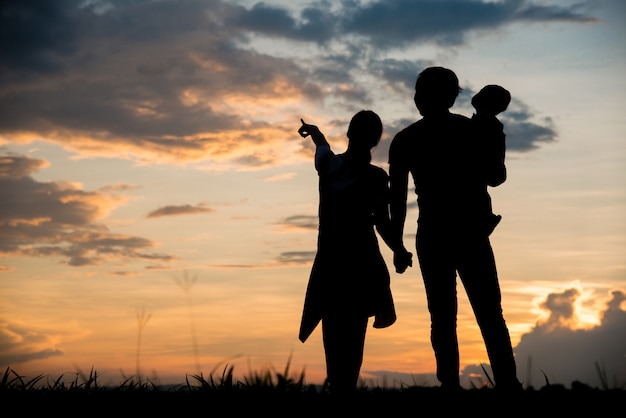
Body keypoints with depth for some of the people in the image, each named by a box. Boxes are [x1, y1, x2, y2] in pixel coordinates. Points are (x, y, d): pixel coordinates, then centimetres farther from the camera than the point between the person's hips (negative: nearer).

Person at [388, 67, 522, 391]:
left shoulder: (404, 140, 3)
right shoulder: (474, 130, 3)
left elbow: (397, 198, 2)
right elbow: (493, 178, 7)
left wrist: (398, 245, 5)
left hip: (432, 237, 0)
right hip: (471, 234, 0)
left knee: (442, 319, 2)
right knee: (489, 315, 0)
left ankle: (451, 384, -5)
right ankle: (506, 383, -8)